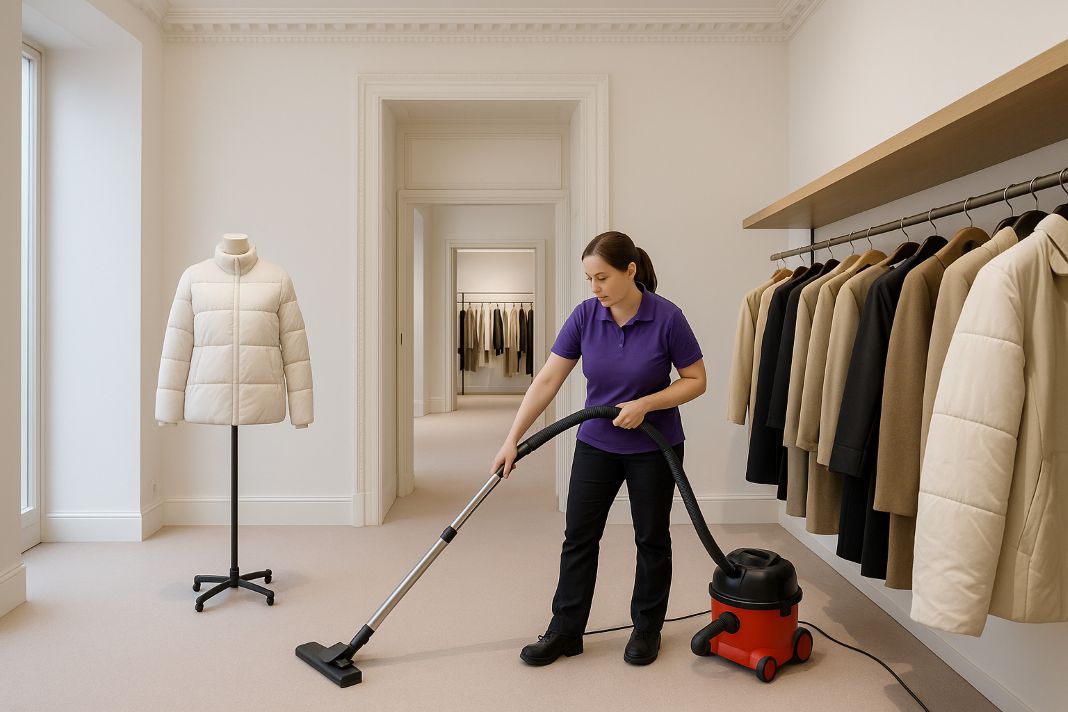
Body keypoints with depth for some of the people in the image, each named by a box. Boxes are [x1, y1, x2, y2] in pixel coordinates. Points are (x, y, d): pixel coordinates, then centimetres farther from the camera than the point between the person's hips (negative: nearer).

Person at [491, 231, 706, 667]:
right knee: (579, 535, 5)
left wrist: (645, 404, -23)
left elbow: (696, 380, -9)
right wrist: (512, 439, -13)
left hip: (654, 448, -3)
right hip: (596, 445, 3)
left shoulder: (667, 318, -18)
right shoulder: (585, 315, -10)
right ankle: (565, 631, 18)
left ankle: (647, 628, 29)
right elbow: (547, 380, -10)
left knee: (651, 537, 11)